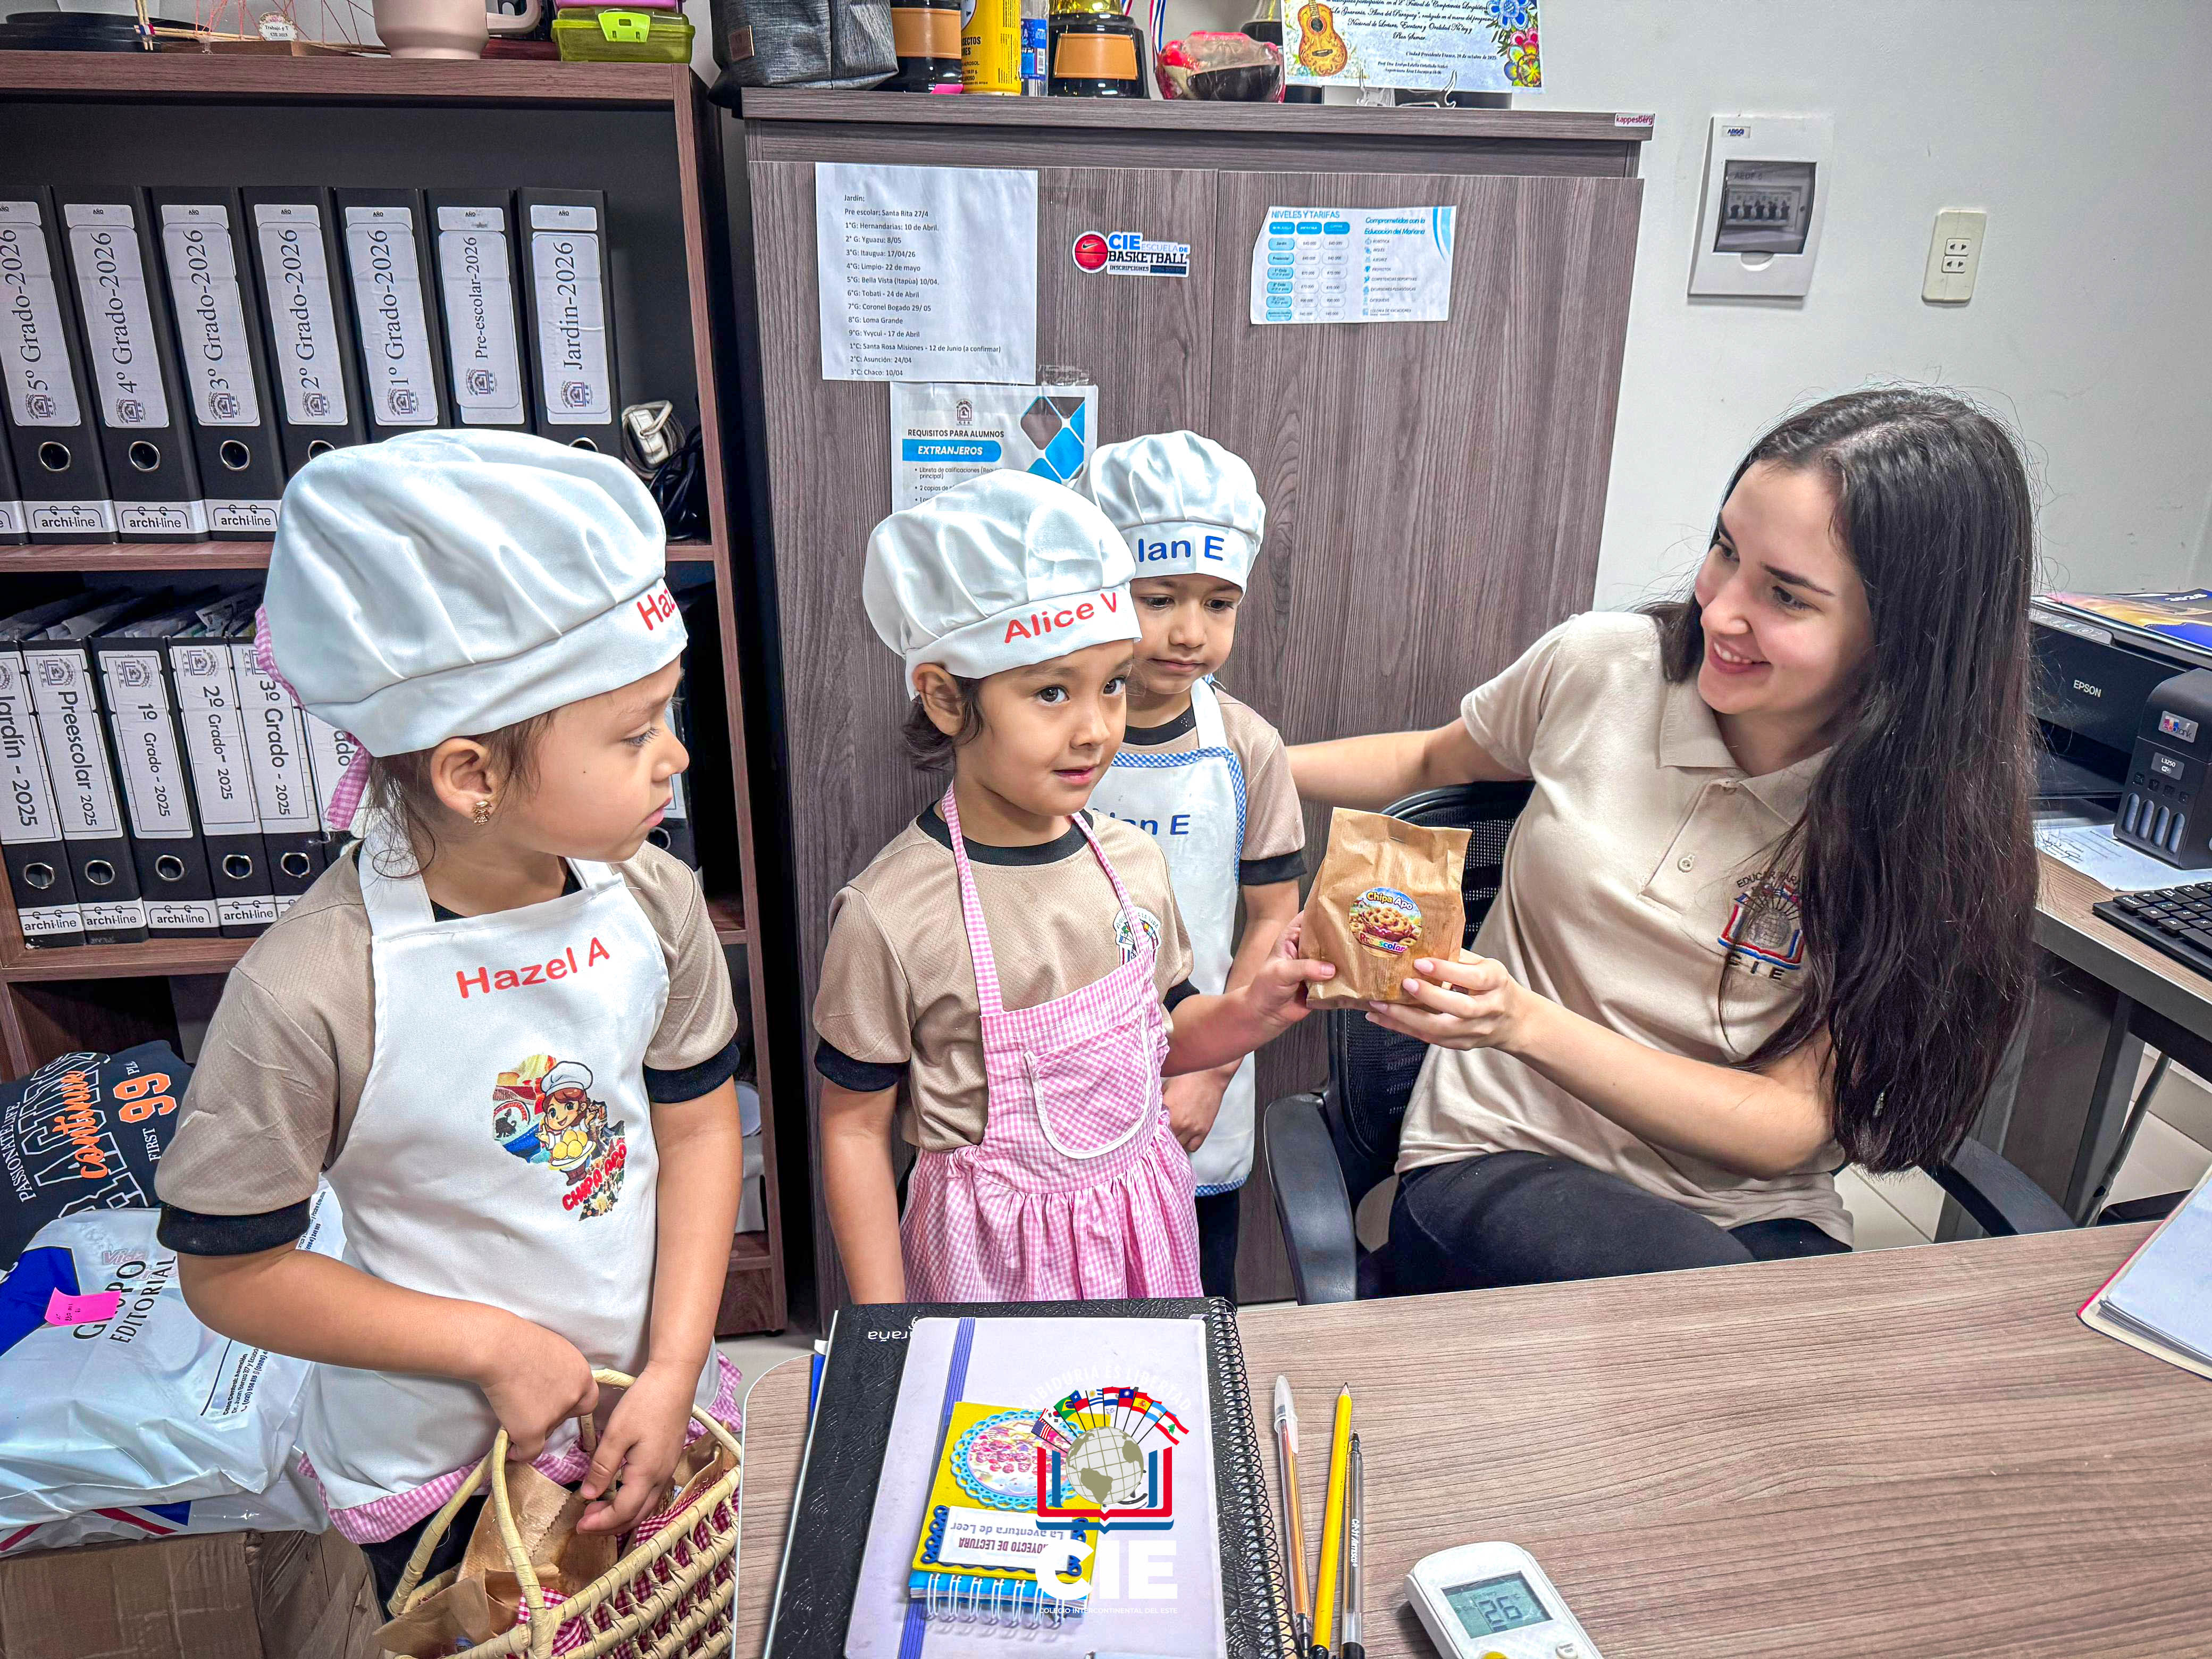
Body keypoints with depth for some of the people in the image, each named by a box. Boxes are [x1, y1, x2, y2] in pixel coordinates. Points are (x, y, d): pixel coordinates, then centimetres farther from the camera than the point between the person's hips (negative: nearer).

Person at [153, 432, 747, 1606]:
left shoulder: (652, 899, -15)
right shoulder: (311, 990, -27)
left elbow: (696, 1124, -5)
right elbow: (227, 1271, -15)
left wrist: (673, 1369, -10)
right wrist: (491, 1345, -17)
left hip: (652, 1417, 4)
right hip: (438, 1467, -4)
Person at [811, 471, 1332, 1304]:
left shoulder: (1132, 860, -6)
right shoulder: (890, 916, -22)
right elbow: (854, 1125, -12)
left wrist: (1251, 1010, -12)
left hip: (1145, 1229, 5)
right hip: (992, 1255, -5)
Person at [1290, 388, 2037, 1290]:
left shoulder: (1926, 829, -8)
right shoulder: (1601, 665, -4)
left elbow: (1788, 1129, -11)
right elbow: (1431, 759, 18)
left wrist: (1528, 1024, -24)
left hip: (1753, 1213, 2)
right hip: (1500, 1162, -1)